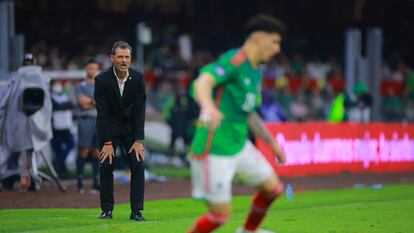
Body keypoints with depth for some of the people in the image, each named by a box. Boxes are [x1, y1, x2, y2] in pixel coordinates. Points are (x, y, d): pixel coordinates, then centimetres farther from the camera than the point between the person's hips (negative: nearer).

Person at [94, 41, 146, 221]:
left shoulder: (138, 79, -13)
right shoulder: (102, 80, -19)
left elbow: (139, 110, -12)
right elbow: (103, 112, -19)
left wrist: (138, 140, -16)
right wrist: (107, 143, -21)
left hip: (131, 126, 2)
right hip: (108, 126, -2)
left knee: (138, 165, -7)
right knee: (106, 165, -8)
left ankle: (136, 211, -3)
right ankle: (107, 210, 2)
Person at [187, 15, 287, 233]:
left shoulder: (255, 73, 14)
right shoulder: (234, 60, -16)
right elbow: (203, 81, -34)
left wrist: (272, 142, 30)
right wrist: (208, 107, -54)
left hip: (239, 145, 9)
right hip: (214, 150, -9)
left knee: (272, 188, 14)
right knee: (220, 213, -7)